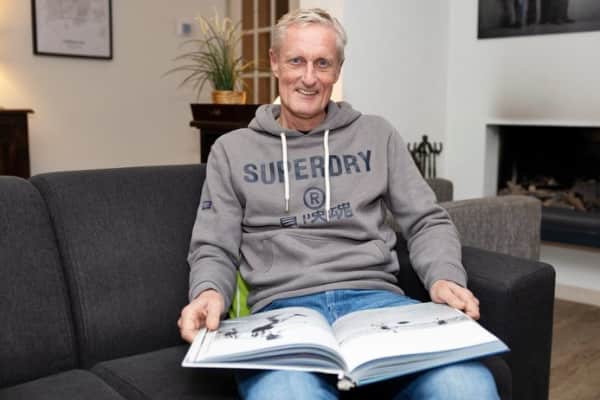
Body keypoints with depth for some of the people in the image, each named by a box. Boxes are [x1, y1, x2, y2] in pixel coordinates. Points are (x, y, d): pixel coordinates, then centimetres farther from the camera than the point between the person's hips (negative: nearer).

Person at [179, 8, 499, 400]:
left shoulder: (377, 135, 17)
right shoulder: (232, 150, 15)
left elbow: (428, 221, 15)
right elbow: (214, 249, 12)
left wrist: (444, 277, -5)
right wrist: (209, 292, -11)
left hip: (375, 297, 2)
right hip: (283, 308, -1)